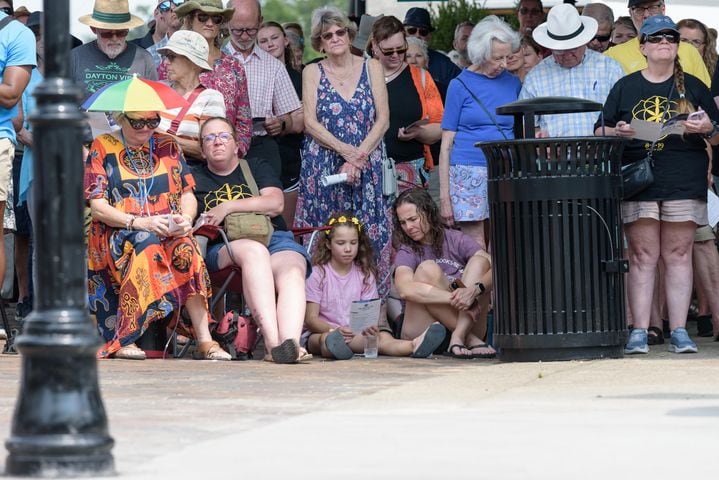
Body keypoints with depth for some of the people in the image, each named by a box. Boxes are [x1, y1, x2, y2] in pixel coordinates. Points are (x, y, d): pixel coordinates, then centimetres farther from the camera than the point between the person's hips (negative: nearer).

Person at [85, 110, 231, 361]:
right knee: (146, 245, -38)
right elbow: (98, 207, -3)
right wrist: (139, 222, -19)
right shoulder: (102, 148, 4)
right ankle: (124, 340, -36)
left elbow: (187, 194, 12)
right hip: (116, 235, -3)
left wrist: (186, 219, -12)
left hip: (168, 233, 3)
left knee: (185, 247, -33)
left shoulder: (168, 147, 16)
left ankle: (204, 340, -37)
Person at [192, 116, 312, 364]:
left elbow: (275, 204, 7)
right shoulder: (195, 179, 25)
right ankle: (272, 342, -54)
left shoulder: (257, 168, 25)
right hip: (223, 248, -2)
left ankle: (290, 342, -60)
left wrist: (228, 207, -2)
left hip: (274, 238, 2)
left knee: (292, 270, -34)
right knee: (254, 252, -39)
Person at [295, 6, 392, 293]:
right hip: (323, 168, 0)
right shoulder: (312, 73, 6)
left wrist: (359, 157, -12)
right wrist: (346, 150, -15)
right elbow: (310, 123, -3)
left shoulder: (371, 68, 7)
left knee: (368, 236, -4)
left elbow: (383, 119, 0)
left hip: (367, 167, 0)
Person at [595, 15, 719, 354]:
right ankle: (639, 332, -4)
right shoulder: (625, 87, 12)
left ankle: (679, 331, 1)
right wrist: (618, 132, -11)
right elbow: (600, 131, 11)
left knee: (678, 255, -1)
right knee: (642, 256, -3)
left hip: (684, 182, 0)